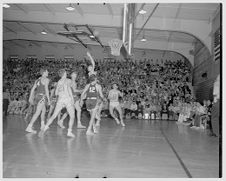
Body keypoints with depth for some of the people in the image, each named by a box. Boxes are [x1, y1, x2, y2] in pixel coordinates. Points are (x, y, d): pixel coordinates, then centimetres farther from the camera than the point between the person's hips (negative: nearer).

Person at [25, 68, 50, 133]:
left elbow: (33, 89, 13)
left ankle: (43, 125, 28)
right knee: (37, 113, -12)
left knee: (44, 110, 22)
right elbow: (46, 89, -14)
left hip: (36, 96, 9)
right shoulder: (46, 79, -5)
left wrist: (30, 98, 13)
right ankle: (29, 127, -20)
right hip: (42, 97, -9)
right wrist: (48, 99, -12)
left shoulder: (38, 80, 18)